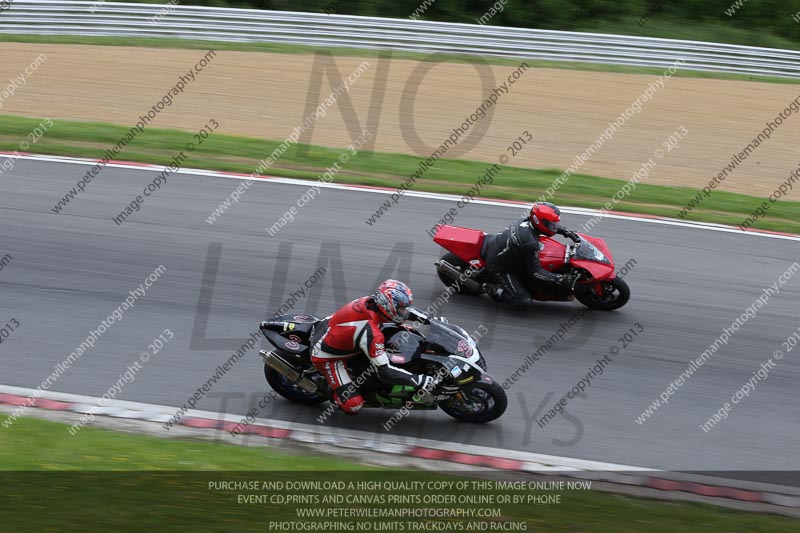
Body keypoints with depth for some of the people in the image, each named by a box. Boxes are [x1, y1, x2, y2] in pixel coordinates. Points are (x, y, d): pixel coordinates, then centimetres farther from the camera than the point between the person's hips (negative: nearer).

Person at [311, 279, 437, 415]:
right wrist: (419, 381, -34)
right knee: (353, 406, -18)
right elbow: (384, 373, -35)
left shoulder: (369, 301, -15)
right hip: (328, 358, -9)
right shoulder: (370, 332, -37)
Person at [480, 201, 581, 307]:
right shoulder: (530, 244, -33)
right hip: (499, 265, -8)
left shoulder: (527, 218, -11)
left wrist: (568, 232, 5)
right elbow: (535, 272, -25)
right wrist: (562, 280, -28)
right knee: (523, 301, -11)